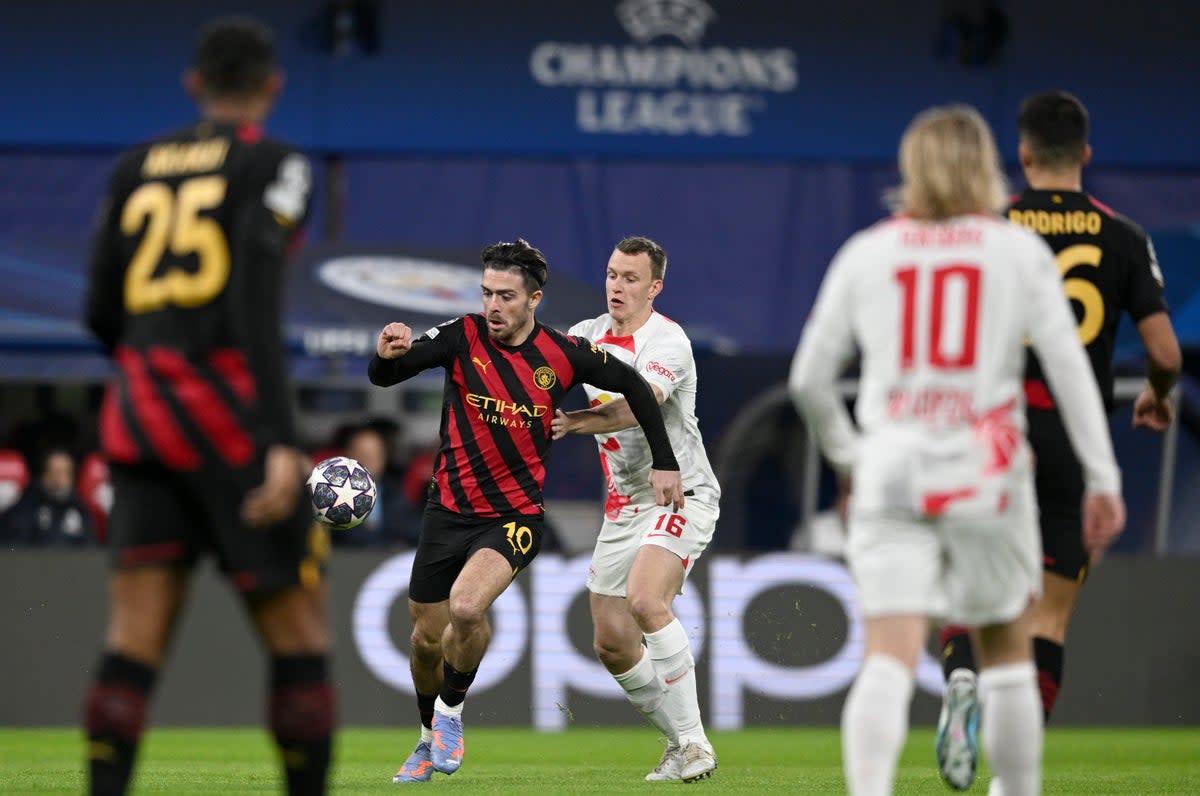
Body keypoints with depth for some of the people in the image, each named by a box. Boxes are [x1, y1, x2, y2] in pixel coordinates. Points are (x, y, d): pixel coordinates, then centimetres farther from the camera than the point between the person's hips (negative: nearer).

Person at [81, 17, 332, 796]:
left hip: (138, 410, 5)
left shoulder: (138, 167, 14)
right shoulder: (273, 164, -1)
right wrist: (282, 443, -21)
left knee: (135, 640, -1)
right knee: (299, 635, 5)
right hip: (231, 412, -5)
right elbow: (257, 302, -15)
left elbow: (102, 312, 14)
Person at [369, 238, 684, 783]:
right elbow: (382, 377, -14)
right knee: (426, 640, 10)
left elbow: (632, 386, 5)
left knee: (466, 608, -28)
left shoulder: (563, 354, -9)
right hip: (449, 509, 2)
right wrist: (387, 355, -37)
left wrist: (663, 462, 4)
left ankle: (451, 710, -1)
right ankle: (430, 739, 36)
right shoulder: (462, 337, -9)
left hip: (515, 516, -2)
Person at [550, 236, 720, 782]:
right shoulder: (590, 335, 8)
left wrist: (576, 422, -47)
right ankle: (680, 743, 22)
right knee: (611, 643, 4)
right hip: (623, 506, 8)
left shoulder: (665, 341, -16)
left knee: (644, 599, -30)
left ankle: (693, 742, -24)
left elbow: (637, 406, -33)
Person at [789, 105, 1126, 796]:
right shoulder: (1020, 251, 5)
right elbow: (1069, 367, -1)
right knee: (1008, 649, 15)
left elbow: (809, 379, 11)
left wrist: (846, 451, 27)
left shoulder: (865, 253, 9)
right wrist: (1103, 478, 2)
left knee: (891, 657, -8)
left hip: (891, 474, 1)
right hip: (986, 473, -1)